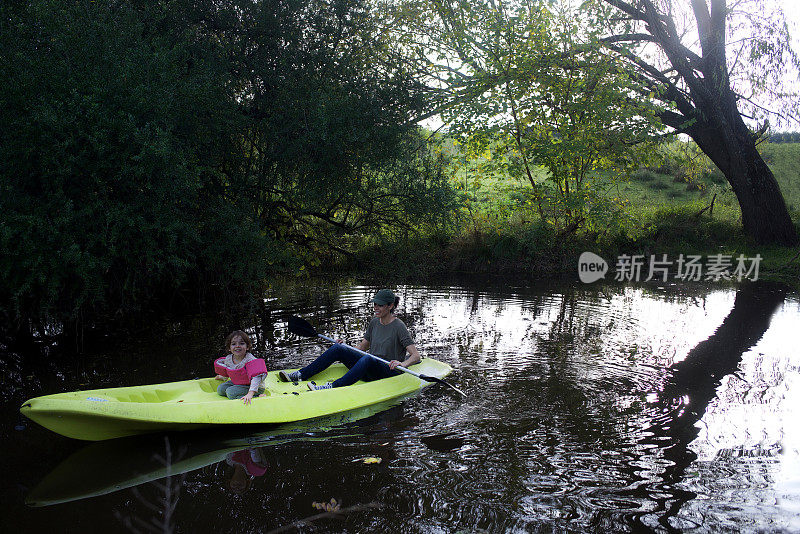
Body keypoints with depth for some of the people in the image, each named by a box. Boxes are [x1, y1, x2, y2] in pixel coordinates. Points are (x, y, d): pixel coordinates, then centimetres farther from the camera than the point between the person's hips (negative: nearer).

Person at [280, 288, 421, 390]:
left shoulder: (398, 326, -11)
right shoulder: (374, 322, 9)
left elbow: (416, 356, -16)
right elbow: (362, 347, 18)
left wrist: (402, 364, -35)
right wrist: (345, 347, 1)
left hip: (390, 372, -6)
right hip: (369, 370, 7)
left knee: (367, 359, -39)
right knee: (338, 348, -12)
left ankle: (332, 387, -49)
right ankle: (300, 375, -16)